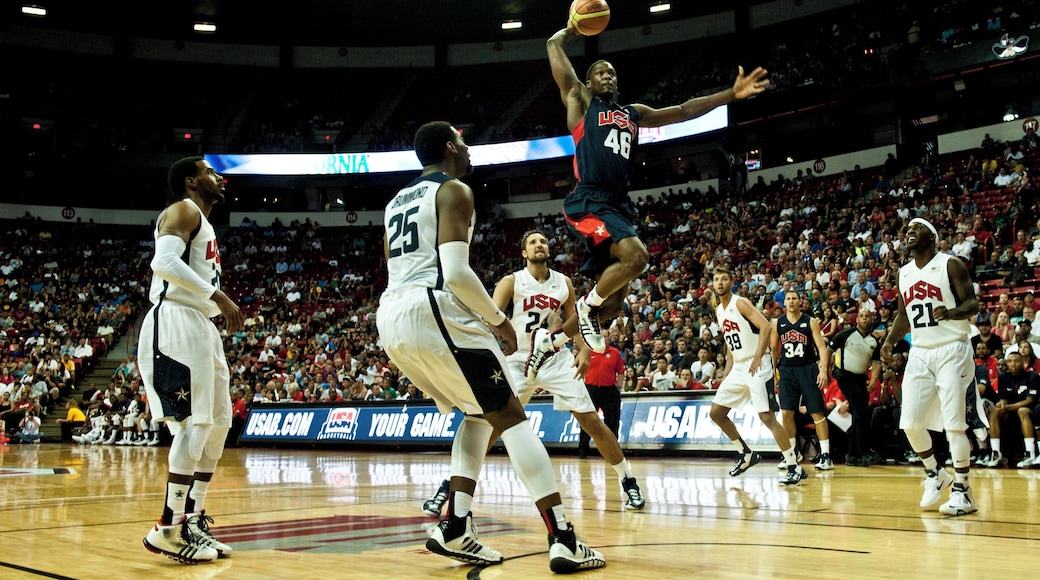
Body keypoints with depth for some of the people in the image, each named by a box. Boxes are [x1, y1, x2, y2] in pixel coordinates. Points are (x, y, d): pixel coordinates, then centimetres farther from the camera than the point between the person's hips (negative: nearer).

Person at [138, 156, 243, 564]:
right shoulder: (184, 210, -5)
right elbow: (165, 262, -22)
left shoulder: (203, 223, 25)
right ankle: (169, 528, -11)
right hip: (176, 322, -10)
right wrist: (218, 295, -22)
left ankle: (193, 520, 13)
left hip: (200, 327, 10)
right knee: (195, 423, -14)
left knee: (218, 423, 10)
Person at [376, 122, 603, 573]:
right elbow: (456, 273, -15)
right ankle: (564, 541, -9)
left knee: (480, 413, 21)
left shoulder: (397, 201, 25)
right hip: (432, 310, -8)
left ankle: (455, 528, 11)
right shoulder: (454, 191, -1)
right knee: (509, 414, -2)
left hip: (390, 319, 8)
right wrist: (498, 319, -1)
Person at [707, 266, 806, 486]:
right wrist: (726, 373, 17)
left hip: (757, 367, -9)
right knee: (716, 413, 9)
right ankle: (746, 454, 22)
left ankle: (795, 468, -7)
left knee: (767, 417, -13)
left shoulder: (741, 303, -10)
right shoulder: (719, 311, 15)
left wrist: (757, 357, -27)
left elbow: (766, 326, -20)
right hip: (738, 368, 9)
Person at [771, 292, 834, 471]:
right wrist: (773, 370, 11)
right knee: (786, 413, 1)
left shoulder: (810, 322, -2)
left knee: (817, 412, -3)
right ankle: (791, 453, 15)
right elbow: (773, 349, 14)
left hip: (808, 368, -3)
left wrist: (823, 369, -18)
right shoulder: (777, 323, 4)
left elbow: (821, 346, -7)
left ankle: (825, 455, 0)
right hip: (786, 370, 3)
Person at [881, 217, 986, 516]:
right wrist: (889, 341, 5)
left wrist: (951, 313, -32)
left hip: (952, 350, -6)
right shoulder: (904, 272, 12)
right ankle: (935, 474, 23)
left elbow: (972, 303, -11)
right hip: (920, 353, 6)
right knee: (910, 423, 1)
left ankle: (962, 490, 2)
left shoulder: (951, 265, -6)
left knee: (954, 423, -8)